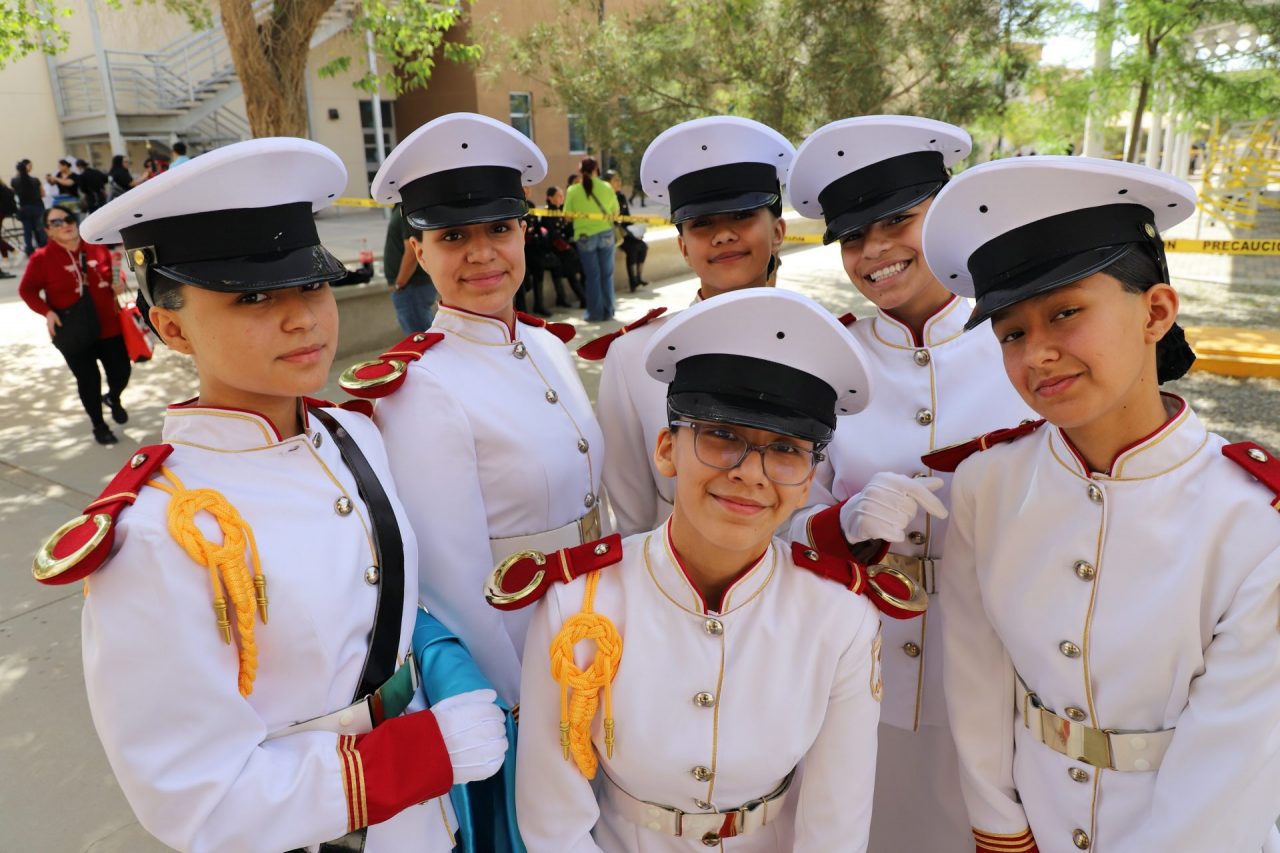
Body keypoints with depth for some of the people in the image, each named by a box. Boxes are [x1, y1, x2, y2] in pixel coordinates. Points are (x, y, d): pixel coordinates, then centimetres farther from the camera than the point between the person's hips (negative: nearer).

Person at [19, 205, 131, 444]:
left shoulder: (98, 249, 0)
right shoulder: (42, 258, -8)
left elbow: (114, 274, 17)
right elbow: (26, 290, 0)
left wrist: (118, 285, -5)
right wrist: (47, 312, -14)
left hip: (109, 327, 3)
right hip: (74, 333, -3)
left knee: (121, 371, 8)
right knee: (88, 380, 5)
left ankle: (114, 398, 44)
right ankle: (98, 425, 26)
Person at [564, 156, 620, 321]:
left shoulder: (573, 190, -6)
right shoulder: (607, 187, -2)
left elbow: (568, 216, -2)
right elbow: (615, 213, 5)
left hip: (585, 236, -1)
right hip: (606, 234, 1)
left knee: (592, 275, 7)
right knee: (606, 274, 10)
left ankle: (595, 313, 9)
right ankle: (608, 312, 15)